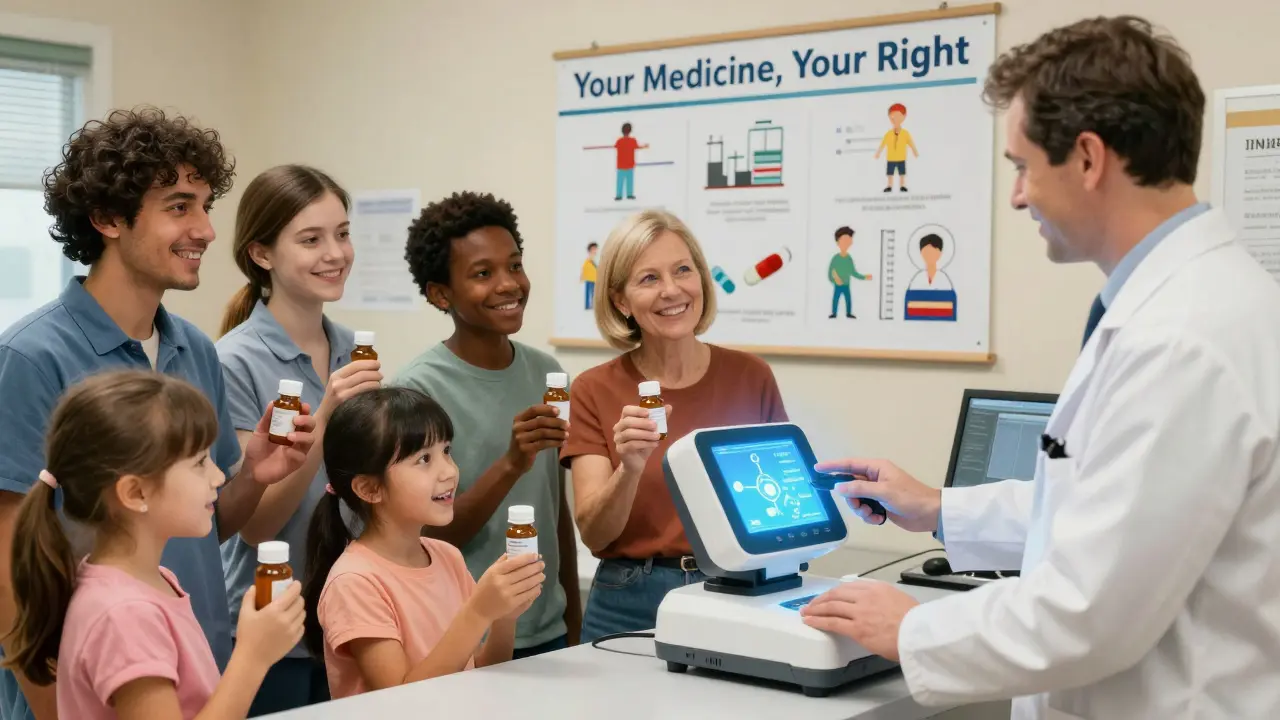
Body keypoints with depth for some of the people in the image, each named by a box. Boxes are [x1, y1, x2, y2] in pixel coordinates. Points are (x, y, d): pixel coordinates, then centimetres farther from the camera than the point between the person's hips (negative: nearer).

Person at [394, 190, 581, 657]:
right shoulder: (417, 390, -14)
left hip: (547, 635, 5)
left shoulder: (546, 374, 4)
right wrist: (511, 464, -27)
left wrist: (574, 623, 14)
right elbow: (430, 539, -14)